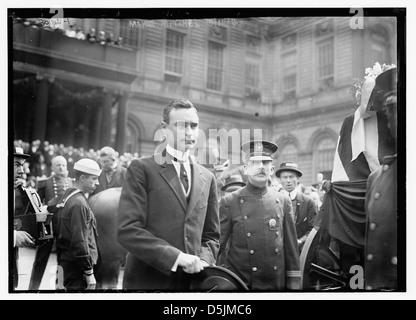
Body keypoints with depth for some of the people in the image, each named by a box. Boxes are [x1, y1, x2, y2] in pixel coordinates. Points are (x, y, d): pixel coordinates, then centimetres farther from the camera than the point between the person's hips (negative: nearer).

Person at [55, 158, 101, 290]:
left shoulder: (67, 197, 13)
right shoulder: (79, 203, -17)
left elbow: (60, 236, 17)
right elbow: (80, 241, -21)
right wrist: (89, 273, -17)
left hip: (66, 264, 9)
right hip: (77, 269, -9)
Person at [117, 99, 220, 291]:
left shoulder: (207, 178, 9)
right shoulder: (141, 168, -6)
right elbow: (127, 229, -14)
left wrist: (204, 260, -5)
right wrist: (176, 256, -18)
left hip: (193, 281, 4)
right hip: (148, 281, -4)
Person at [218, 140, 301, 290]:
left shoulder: (283, 202, 2)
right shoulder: (229, 202, -6)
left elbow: (291, 246, 5)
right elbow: (217, 244, -5)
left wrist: (294, 283, 3)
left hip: (276, 284, 3)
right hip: (239, 284, -2)